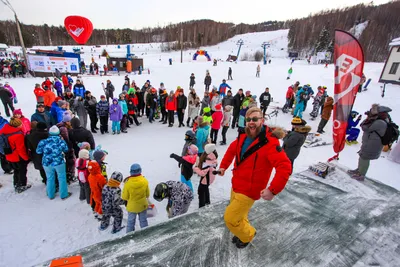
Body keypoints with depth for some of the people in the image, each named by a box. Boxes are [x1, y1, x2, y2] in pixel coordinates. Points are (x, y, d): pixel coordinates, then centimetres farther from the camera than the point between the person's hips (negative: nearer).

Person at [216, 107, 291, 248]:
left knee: (230, 219, 2)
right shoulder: (243, 137, -2)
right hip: (236, 186, 7)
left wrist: (273, 190, -33)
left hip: (249, 190, -7)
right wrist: (223, 166, 14)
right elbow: (232, 149, 17)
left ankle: (247, 235, 32)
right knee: (238, 214, 25)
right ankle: (242, 232, 54)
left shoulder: (270, 142, -24)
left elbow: (284, 167, -30)